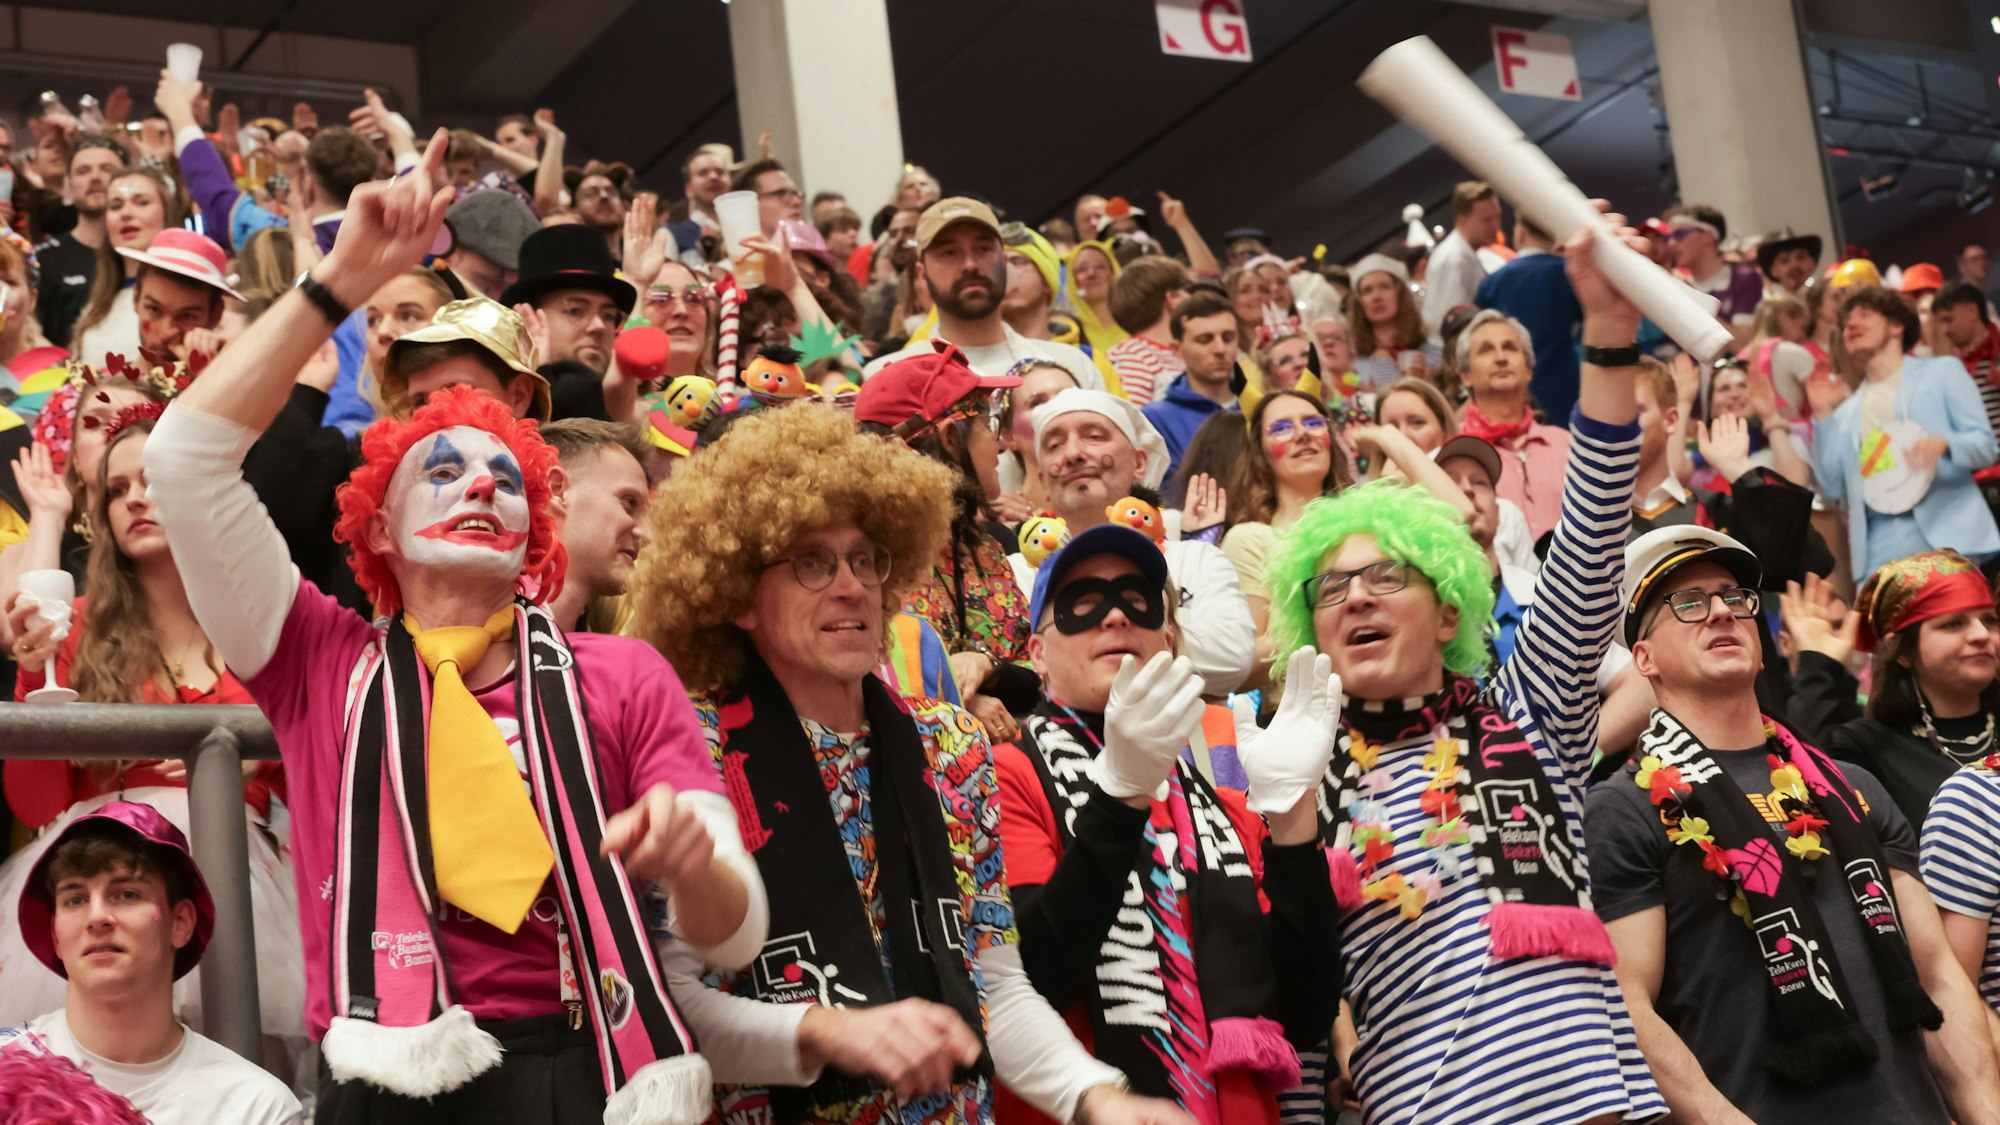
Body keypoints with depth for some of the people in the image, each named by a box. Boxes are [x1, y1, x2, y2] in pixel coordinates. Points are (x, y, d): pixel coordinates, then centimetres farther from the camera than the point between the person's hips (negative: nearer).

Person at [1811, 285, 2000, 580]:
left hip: (1949, 541, -3)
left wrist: (1943, 443, -19)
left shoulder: (1942, 371, 12)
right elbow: (1833, 488, 12)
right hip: (1878, 554, 3)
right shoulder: (1847, 412, 21)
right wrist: (1822, 415, 7)